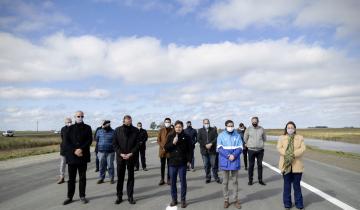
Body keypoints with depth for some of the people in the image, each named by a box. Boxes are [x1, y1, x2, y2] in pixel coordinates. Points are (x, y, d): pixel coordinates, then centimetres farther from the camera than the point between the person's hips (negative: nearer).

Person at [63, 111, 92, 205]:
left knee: (82, 177, 6)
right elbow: (66, 142, -1)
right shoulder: (70, 128, 8)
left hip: (83, 156, -1)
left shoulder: (87, 128, 6)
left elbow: (89, 140, -4)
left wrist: (81, 149, -17)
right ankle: (70, 197, 14)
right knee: (71, 178, 6)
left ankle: (82, 196, 15)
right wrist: (74, 151, -13)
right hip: (71, 156, 1)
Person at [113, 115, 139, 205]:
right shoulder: (118, 130, 1)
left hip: (131, 157, 0)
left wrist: (131, 153, -13)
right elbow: (114, 143, 0)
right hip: (120, 157, 0)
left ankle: (130, 196, 16)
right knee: (120, 177, 6)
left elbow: (137, 144, -1)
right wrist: (121, 153, -11)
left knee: (131, 177, 7)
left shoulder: (135, 130, 0)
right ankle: (119, 196, 18)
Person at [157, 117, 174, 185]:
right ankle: (162, 179, 16)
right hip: (162, 150, 1)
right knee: (162, 165, 8)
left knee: (169, 165, 6)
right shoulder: (161, 130, 2)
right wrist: (163, 147, -12)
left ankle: (168, 179, 15)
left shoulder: (173, 130, -1)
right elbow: (158, 140, 1)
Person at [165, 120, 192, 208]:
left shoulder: (186, 137, -3)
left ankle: (183, 200, 17)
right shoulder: (170, 136, 1)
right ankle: (174, 199, 21)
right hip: (172, 162, 2)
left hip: (182, 163, -2)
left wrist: (189, 160, -4)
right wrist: (173, 143, -15)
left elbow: (190, 149, 0)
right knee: (173, 182, 9)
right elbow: (166, 148, -1)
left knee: (183, 181, 6)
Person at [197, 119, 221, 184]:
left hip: (212, 150, -1)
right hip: (204, 150, 1)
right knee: (206, 165, 6)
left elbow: (216, 138, -3)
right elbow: (198, 139, -2)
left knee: (214, 164, 1)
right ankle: (208, 178, 16)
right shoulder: (200, 130, 7)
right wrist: (205, 145, -13)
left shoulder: (213, 130, 6)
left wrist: (211, 144, -18)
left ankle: (216, 178, 12)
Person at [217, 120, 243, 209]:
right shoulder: (221, 135, 1)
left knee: (235, 181, 10)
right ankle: (226, 200, 18)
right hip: (225, 161, 0)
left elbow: (240, 148, -1)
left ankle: (236, 199, 20)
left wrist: (234, 155, -17)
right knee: (225, 181, 7)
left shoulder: (237, 135, 3)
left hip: (235, 161, 1)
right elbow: (220, 148, -6)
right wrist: (228, 156, -16)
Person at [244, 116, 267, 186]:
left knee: (260, 165, 9)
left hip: (260, 150, 1)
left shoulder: (261, 129, 1)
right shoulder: (248, 129, -2)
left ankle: (260, 180, 19)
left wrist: (260, 143, 11)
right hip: (251, 150, -1)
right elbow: (245, 138, 10)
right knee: (251, 165, 5)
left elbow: (264, 138, 13)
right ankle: (250, 180, 14)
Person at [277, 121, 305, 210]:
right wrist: (287, 154, -22)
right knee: (287, 185, 8)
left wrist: (293, 154, -19)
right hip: (286, 165, 0)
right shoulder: (281, 138, 7)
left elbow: (303, 148, -6)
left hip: (297, 165, 0)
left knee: (297, 185, 8)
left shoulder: (300, 138, 7)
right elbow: (279, 148, -6)